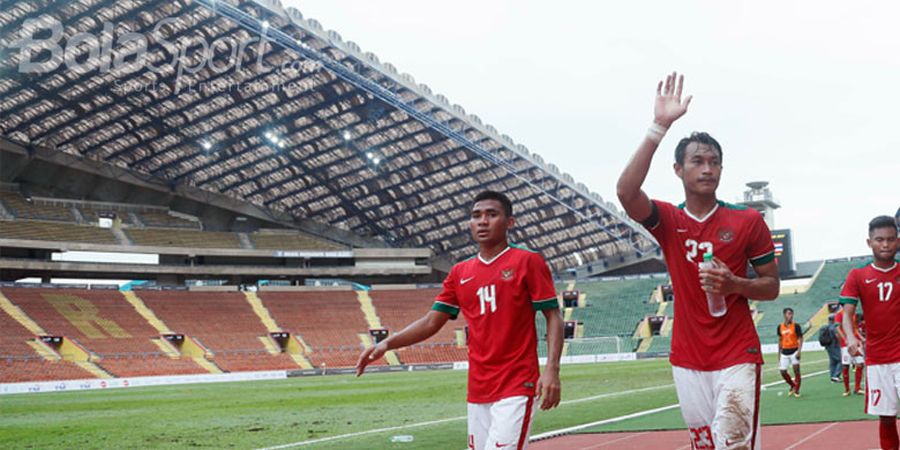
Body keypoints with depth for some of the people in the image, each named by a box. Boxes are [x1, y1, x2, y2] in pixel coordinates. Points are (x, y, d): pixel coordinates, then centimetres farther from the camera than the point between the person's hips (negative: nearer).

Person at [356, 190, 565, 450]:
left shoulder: (528, 261, -2)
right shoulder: (460, 273, 13)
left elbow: (553, 317, -4)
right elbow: (431, 322, 12)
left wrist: (552, 369, -17)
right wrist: (387, 344, -3)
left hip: (517, 388, -5)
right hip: (478, 389, 6)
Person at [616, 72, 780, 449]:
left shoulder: (748, 221, -2)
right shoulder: (667, 220, 0)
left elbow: (772, 286, 5)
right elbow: (626, 191, -22)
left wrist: (733, 284, -17)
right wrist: (659, 126, -26)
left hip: (737, 358, -2)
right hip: (687, 359, 3)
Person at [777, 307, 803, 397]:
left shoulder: (796, 326, -6)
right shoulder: (780, 326, 6)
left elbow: (800, 339, -8)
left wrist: (799, 351, -20)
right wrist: (779, 353, 16)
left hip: (794, 351, -4)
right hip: (785, 352, 4)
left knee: (796, 370, -7)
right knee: (783, 372, 2)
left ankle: (796, 390, 6)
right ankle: (792, 386, 26)